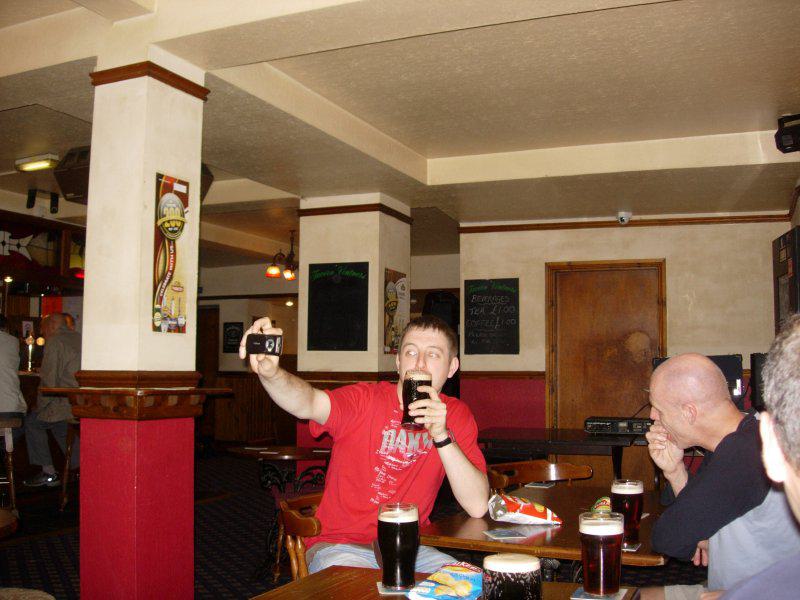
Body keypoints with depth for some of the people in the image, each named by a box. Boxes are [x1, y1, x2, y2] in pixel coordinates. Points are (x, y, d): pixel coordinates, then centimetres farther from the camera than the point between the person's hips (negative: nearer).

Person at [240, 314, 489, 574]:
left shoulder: (456, 415, -1)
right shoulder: (365, 399, -10)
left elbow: (478, 507, -11)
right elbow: (309, 403, -32)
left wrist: (441, 435, -23)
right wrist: (270, 372, -54)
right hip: (339, 545, -3)